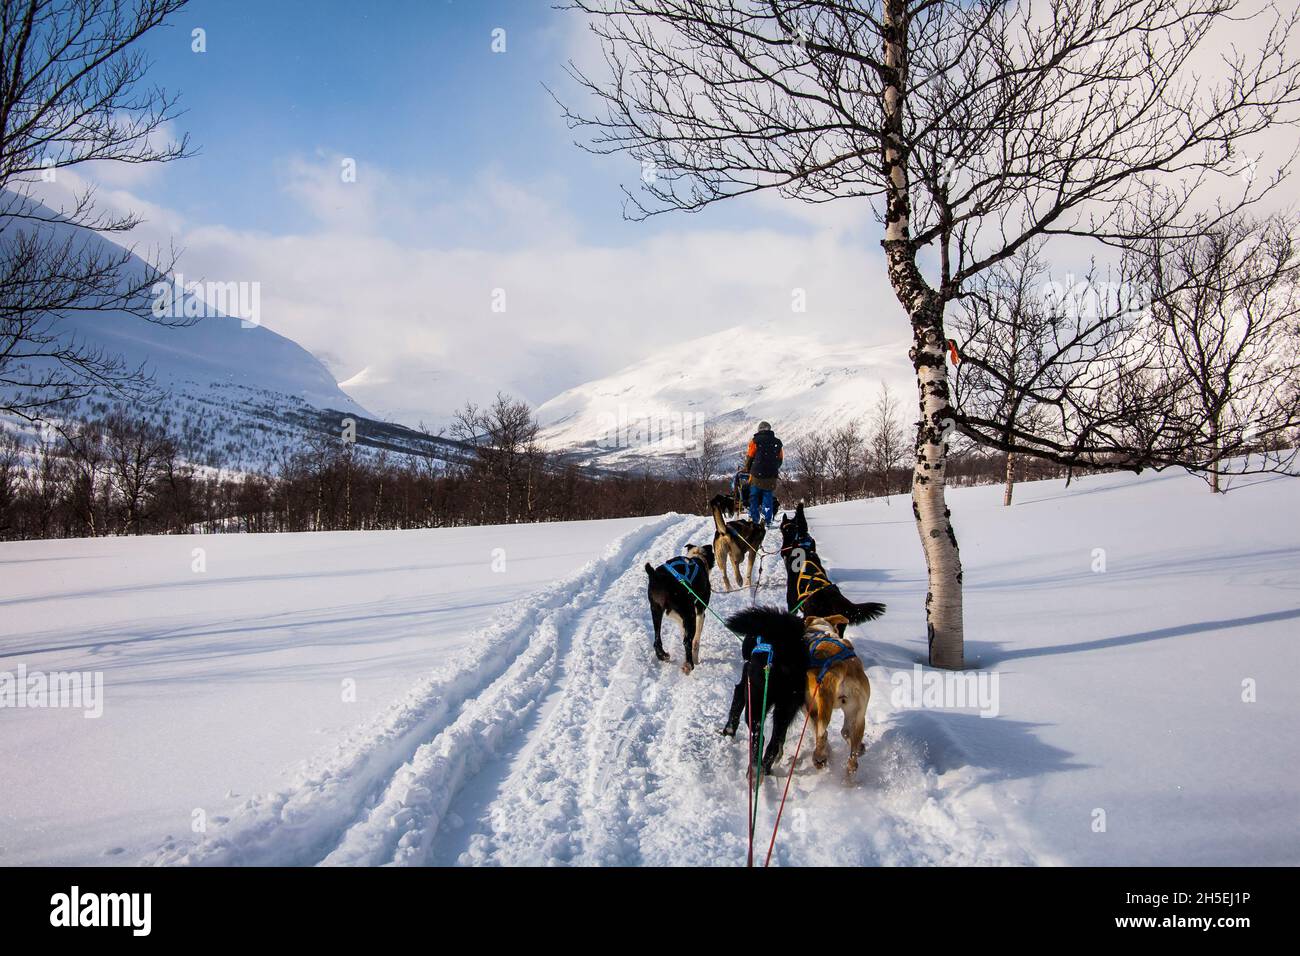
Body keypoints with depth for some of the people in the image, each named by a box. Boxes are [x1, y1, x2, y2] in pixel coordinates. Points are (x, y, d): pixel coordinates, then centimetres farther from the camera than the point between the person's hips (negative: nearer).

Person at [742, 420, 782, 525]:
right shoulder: (777, 442, 6)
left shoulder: (756, 440, -4)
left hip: (757, 474, -2)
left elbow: (750, 457, 0)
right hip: (771, 476, 2)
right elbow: (780, 459, 13)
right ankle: (767, 520, 5)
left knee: (754, 497, 9)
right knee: (768, 498, 8)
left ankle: (753, 519, 8)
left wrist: (747, 468, 17)